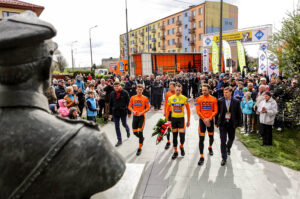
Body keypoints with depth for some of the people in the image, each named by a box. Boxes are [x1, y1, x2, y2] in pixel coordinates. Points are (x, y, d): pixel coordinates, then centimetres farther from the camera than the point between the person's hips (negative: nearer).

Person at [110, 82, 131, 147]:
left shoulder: (125, 93, -8)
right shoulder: (112, 93, 2)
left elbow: (128, 103, -6)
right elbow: (110, 104, 9)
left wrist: (129, 112, -8)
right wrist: (110, 113, 8)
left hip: (123, 112, -3)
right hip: (115, 112, 3)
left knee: (124, 124, 12)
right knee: (117, 126, 5)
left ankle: (128, 130, 47)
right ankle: (119, 140, 16)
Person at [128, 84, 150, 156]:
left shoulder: (145, 98, -2)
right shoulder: (133, 98, 5)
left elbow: (148, 108, -2)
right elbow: (129, 106, 9)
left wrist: (142, 112, -15)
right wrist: (133, 111, -10)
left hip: (141, 117, -3)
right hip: (135, 116, 3)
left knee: (140, 132, -7)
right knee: (135, 132, 6)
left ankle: (139, 148, 6)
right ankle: (142, 138, 40)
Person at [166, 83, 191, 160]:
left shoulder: (184, 98, -4)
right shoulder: (170, 98, 0)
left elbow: (188, 110, 2)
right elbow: (168, 109, 6)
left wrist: (188, 120, 1)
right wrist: (167, 120, 4)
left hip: (181, 119, -2)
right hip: (173, 118, 2)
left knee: (182, 135, -9)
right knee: (174, 136, 9)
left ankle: (181, 147, 24)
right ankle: (175, 152, 24)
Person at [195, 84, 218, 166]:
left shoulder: (214, 99, -1)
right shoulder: (199, 99, -4)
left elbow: (215, 111, -3)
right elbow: (198, 111, -5)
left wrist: (209, 119, -14)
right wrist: (204, 119, -14)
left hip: (210, 120, 2)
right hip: (202, 120, -1)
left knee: (211, 136, 17)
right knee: (201, 138, -6)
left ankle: (210, 147, 49)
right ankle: (201, 157, 0)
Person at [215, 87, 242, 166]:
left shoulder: (236, 102, -3)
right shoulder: (220, 101, -3)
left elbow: (239, 113, 1)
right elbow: (217, 112, 3)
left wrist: (239, 124, 0)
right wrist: (216, 122, 4)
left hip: (232, 124, 1)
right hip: (222, 124, -1)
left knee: (231, 139, 17)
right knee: (223, 141, -3)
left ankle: (228, 148, 51)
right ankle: (224, 158, 6)